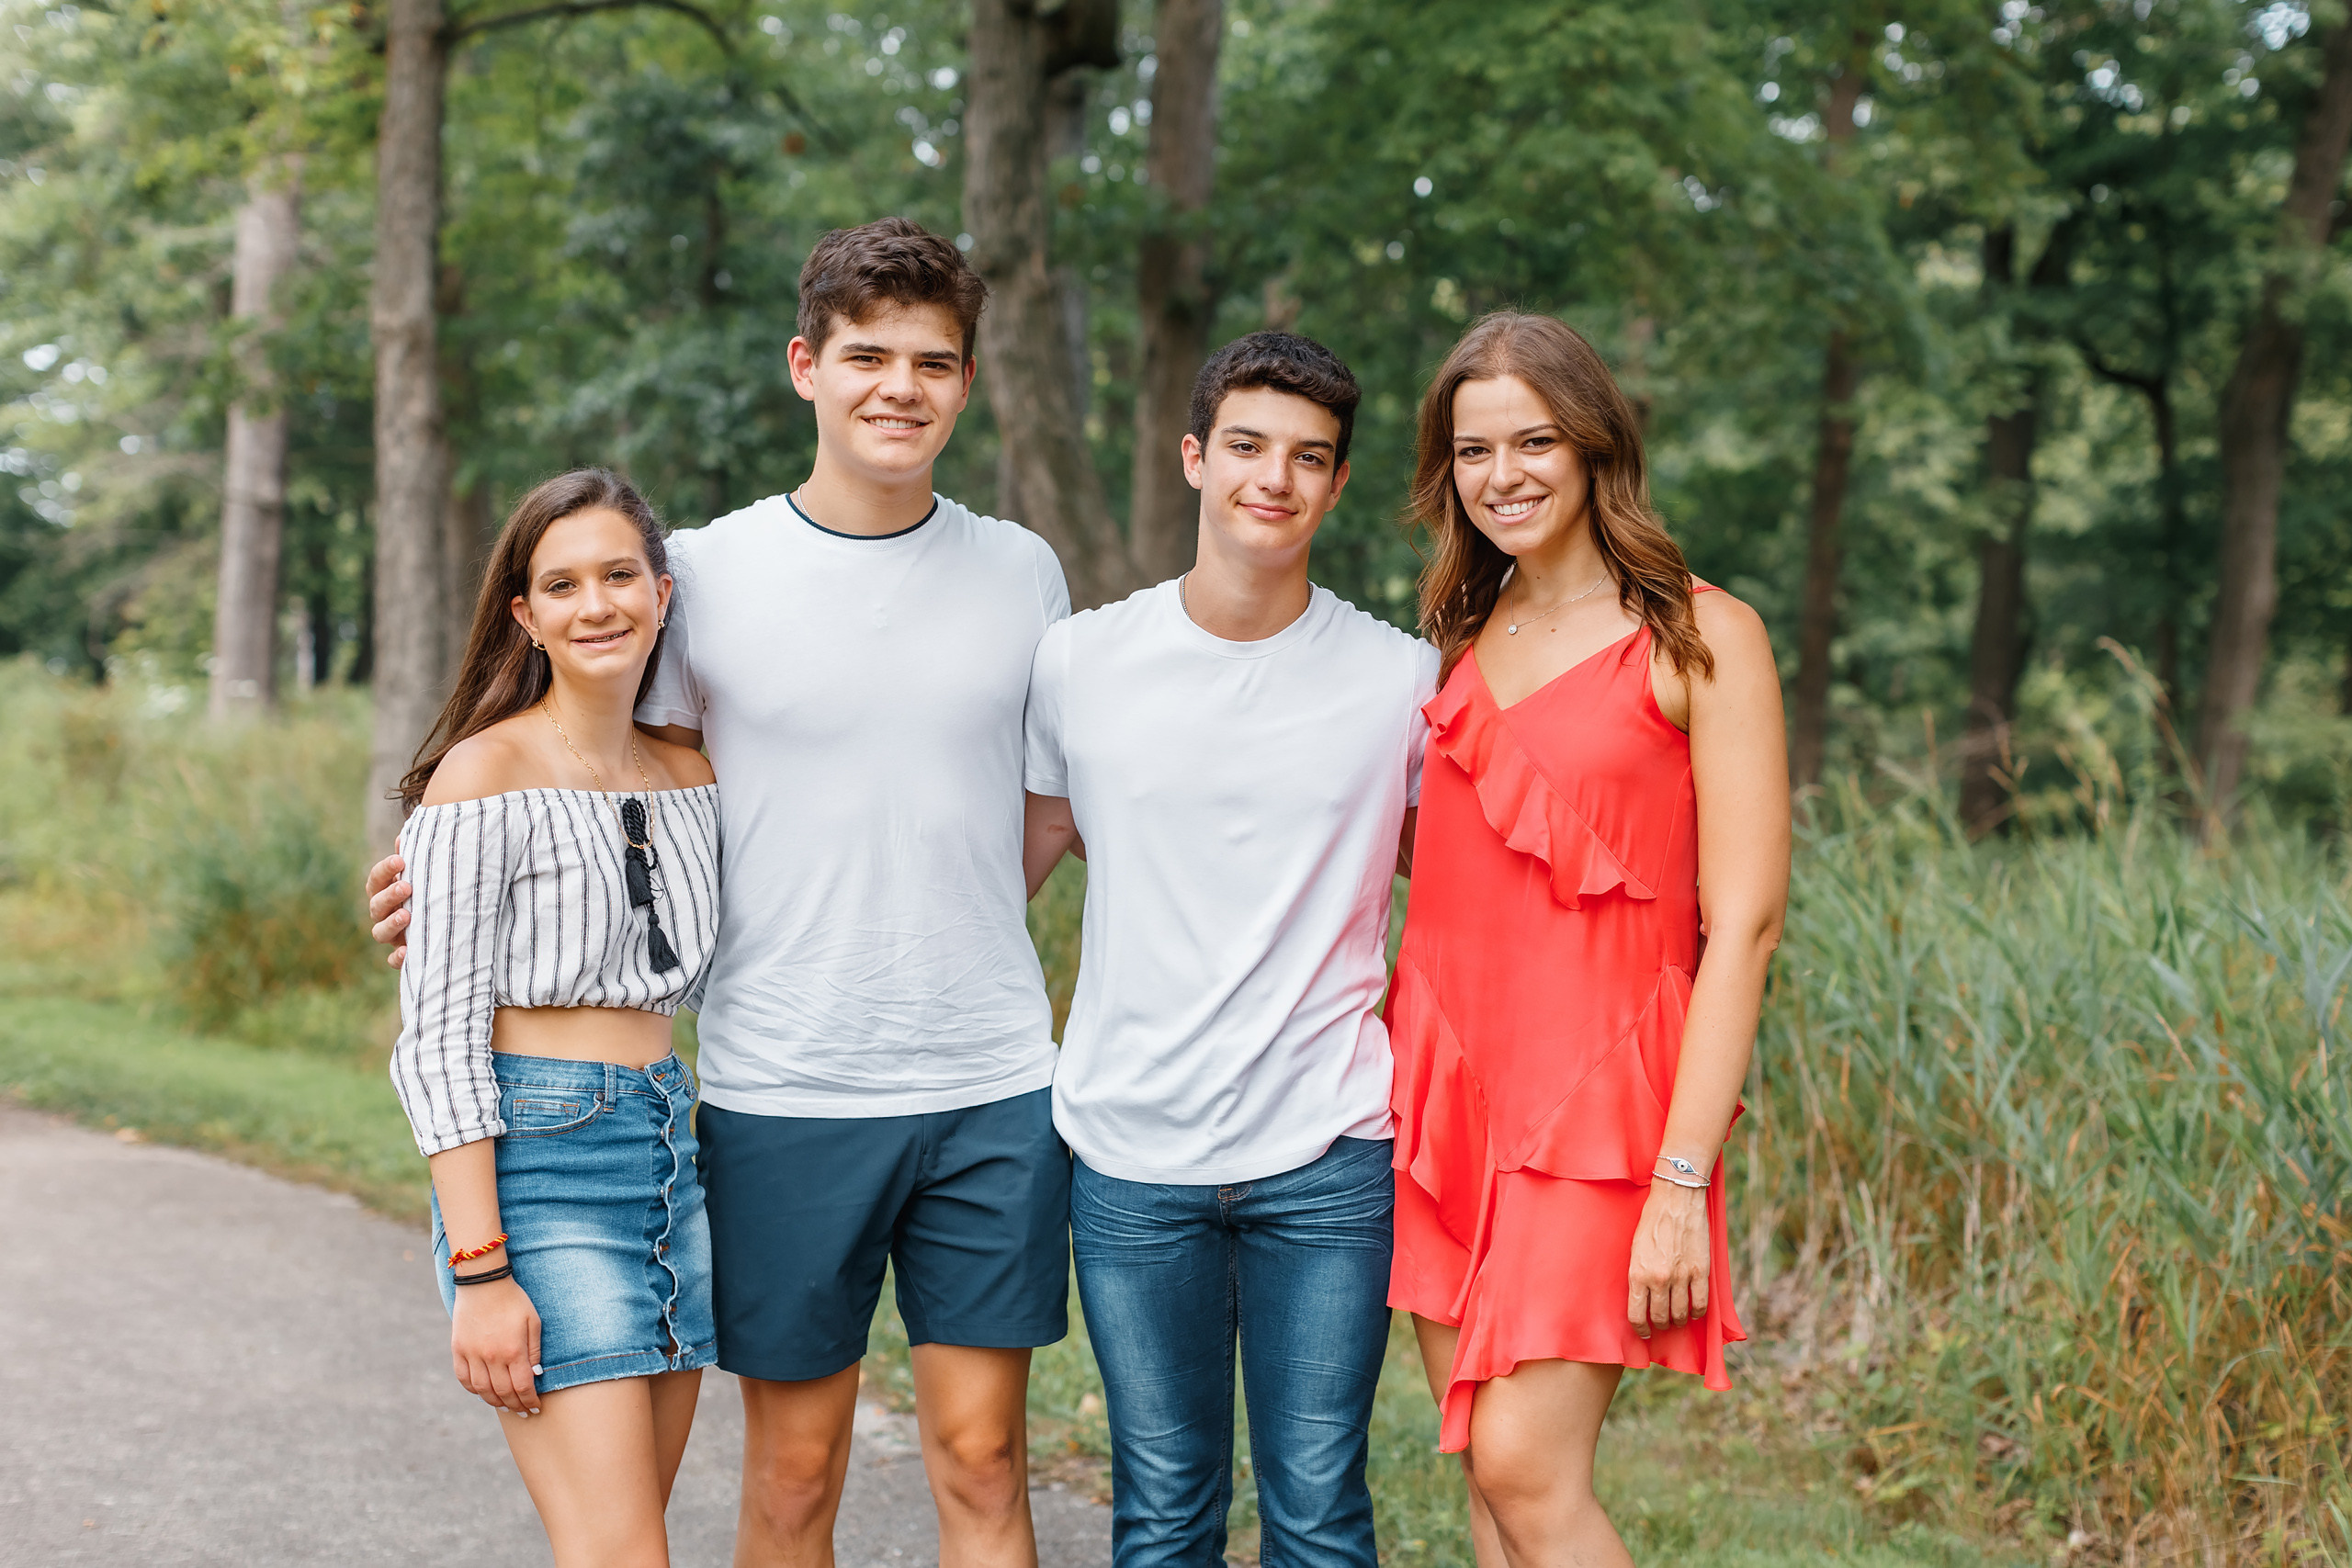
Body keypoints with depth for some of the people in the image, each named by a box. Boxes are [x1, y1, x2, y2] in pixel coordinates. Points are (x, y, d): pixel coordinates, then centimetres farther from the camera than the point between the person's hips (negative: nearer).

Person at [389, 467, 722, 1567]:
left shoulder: (692, 779, 10)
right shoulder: (483, 775, -8)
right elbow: (440, 1035, -12)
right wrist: (480, 1272, -16)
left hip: (671, 1147, 6)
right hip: (538, 1159, -6)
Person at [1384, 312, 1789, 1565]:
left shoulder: (1700, 640, -4)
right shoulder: (1458, 644, 14)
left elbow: (1744, 923, -10)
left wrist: (1683, 1180, -15)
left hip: (1594, 1105, -6)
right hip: (1443, 1086, 6)